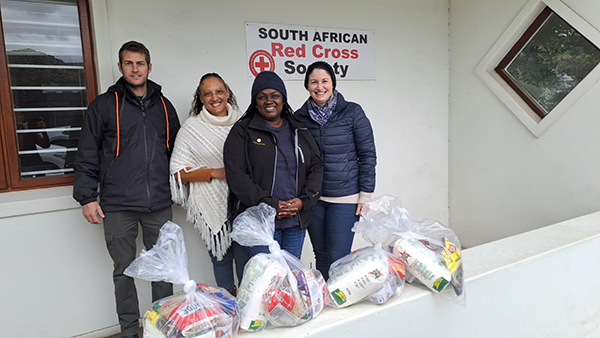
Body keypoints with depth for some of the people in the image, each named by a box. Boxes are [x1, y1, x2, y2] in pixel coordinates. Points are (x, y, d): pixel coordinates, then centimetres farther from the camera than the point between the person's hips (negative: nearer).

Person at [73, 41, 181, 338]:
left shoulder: (164, 106, 12)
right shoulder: (104, 105, 2)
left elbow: (176, 151, 19)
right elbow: (87, 156, 1)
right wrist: (87, 197, -4)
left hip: (159, 205, 3)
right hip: (118, 206, -2)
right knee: (125, 270, 9)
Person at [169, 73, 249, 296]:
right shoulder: (192, 127, 1)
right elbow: (178, 171, -2)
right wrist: (215, 173, -12)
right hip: (212, 206, -1)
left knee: (245, 259, 3)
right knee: (220, 258, 9)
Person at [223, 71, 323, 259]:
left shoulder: (299, 131, 12)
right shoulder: (242, 132, 0)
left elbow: (316, 166, 10)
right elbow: (236, 176, -9)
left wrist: (304, 200, -6)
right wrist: (271, 205, -14)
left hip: (297, 219, 4)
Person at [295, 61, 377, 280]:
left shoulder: (352, 112, -3)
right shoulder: (300, 117, 5)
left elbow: (368, 155, -2)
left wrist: (366, 195, -5)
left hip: (346, 197, -3)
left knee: (338, 257, -2)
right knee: (321, 256, 13)